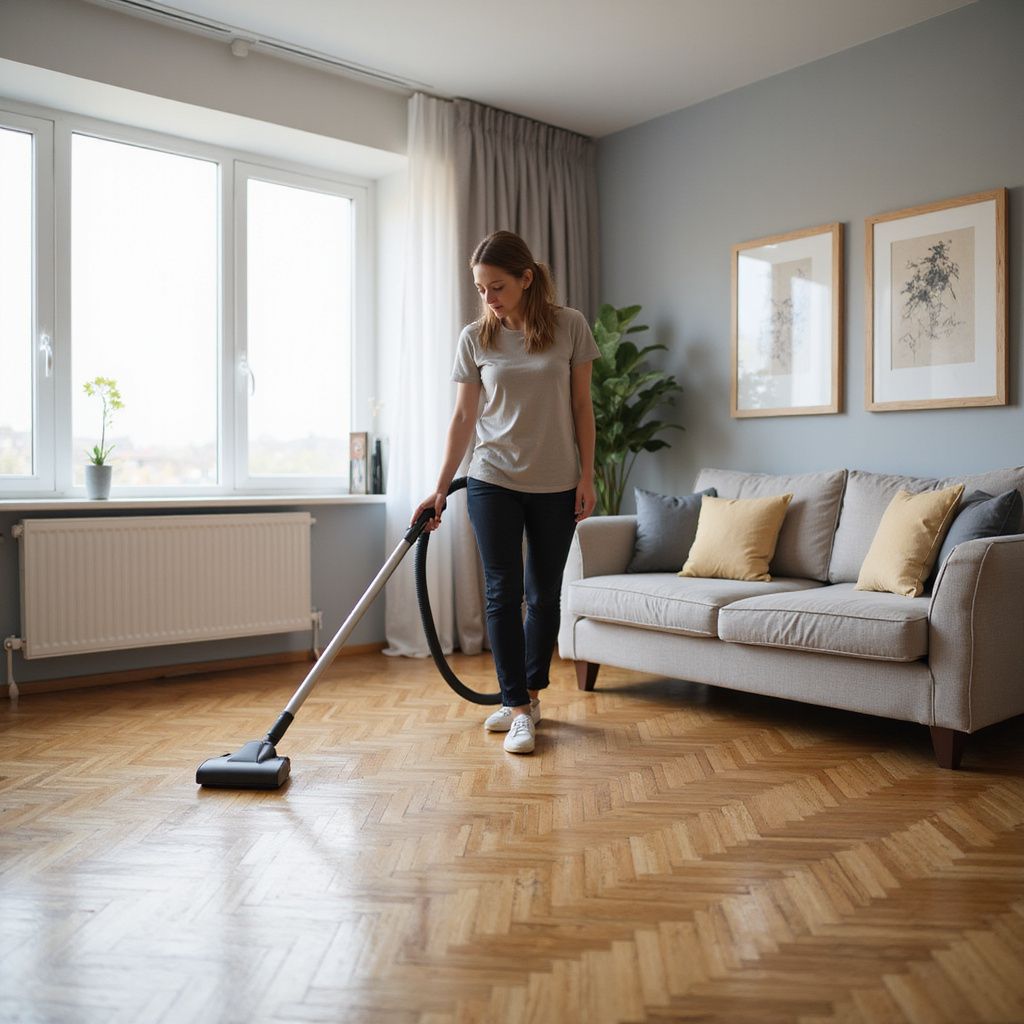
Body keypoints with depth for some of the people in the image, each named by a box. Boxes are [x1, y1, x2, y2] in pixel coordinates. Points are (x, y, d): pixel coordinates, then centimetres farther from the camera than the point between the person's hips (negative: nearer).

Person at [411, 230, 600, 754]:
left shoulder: (569, 326, -2)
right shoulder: (475, 337, -1)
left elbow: (581, 405, 1)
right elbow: (463, 417, 2)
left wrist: (586, 476, -3)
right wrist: (440, 489, -2)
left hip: (555, 485, 0)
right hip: (493, 481, 0)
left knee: (544, 594, 8)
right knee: (503, 592, -3)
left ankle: (529, 694, 25)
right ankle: (518, 707, 6)